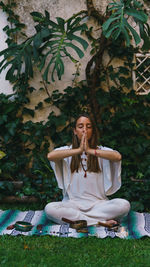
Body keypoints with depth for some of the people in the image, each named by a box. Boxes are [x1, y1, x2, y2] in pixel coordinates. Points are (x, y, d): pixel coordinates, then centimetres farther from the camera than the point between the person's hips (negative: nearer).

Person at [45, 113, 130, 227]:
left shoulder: (101, 150, 9)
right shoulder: (67, 150, 9)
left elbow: (118, 156, -14)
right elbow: (50, 156, -14)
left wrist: (90, 151, -19)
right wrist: (79, 150, -18)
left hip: (98, 203, 0)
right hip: (73, 203, 0)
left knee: (124, 205, -26)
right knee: (49, 208, -30)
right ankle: (99, 222, -26)